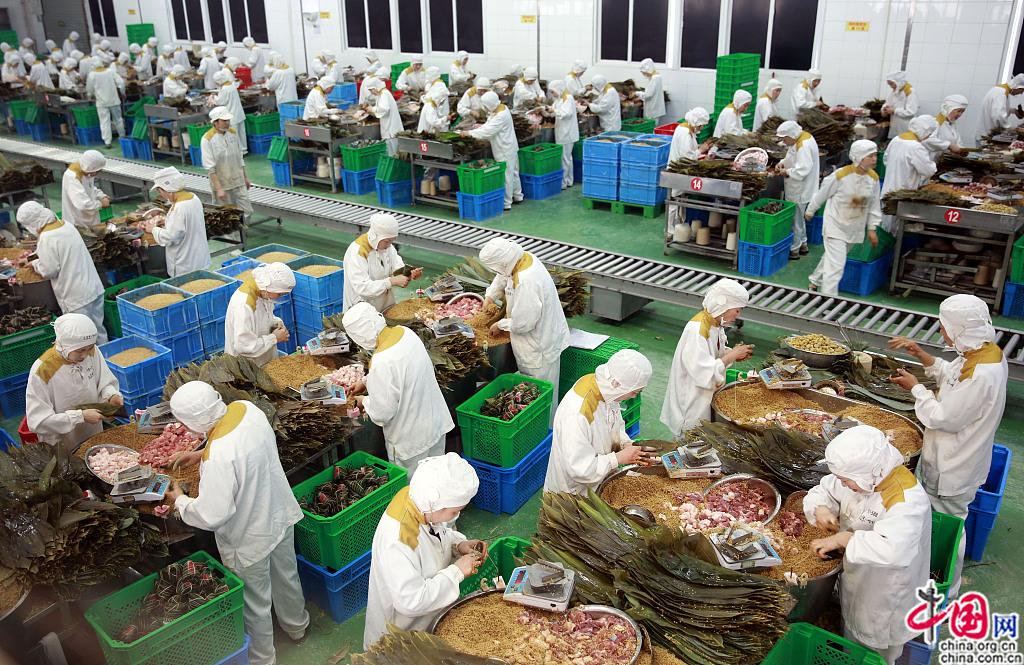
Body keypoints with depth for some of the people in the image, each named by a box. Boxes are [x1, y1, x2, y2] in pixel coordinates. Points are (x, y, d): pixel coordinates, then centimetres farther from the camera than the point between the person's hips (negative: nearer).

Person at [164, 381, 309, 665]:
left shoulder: (218, 457, -39)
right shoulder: (246, 408, -16)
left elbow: (211, 516, -29)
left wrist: (180, 500, -12)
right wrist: (204, 453, 5)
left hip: (249, 538, -7)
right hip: (280, 514, 8)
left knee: (254, 603, 18)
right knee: (286, 575, 31)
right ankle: (296, 625, 56)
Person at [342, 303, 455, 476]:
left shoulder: (381, 364, -33)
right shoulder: (404, 332, -9)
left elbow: (382, 413, -23)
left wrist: (365, 401, -4)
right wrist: (366, 382, 14)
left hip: (411, 439, -7)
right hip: (436, 422, 7)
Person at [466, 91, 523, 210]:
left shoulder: (501, 116, -27)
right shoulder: (500, 108, 4)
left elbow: (488, 131, -28)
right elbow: (490, 125, 14)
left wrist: (470, 133, -22)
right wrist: (481, 127, -2)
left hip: (505, 150, -10)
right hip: (508, 147, 10)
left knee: (506, 175, -4)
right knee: (513, 172, 20)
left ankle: (506, 203, 3)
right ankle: (517, 196, 33)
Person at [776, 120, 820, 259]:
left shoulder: (804, 146, -26)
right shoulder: (801, 138, 6)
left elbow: (803, 170, -30)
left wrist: (787, 173, -18)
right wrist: (783, 163, 4)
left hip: (800, 190, -11)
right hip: (798, 189, 11)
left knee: (795, 218, 0)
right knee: (799, 217, 22)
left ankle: (794, 250, 9)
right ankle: (802, 244, 36)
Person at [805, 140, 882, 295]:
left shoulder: (873, 178, -3)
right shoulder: (841, 175, -19)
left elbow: (874, 205, 7)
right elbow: (822, 194, -4)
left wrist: (872, 228, 7)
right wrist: (810, 211, 8)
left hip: (854, 228, 5)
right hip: (836, 224, -5)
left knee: (831, 256, 21)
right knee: (836, 264, -11)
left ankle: (815, 281, 42)